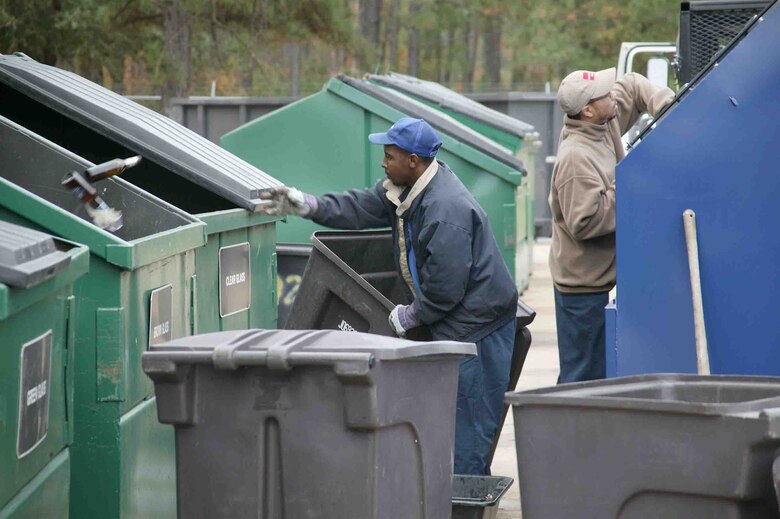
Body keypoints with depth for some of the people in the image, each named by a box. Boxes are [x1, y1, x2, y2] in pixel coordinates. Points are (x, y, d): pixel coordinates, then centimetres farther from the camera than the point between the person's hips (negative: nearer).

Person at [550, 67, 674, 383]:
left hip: (603, 274, 10)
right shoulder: (576, 159, -24)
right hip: (583, 281, -10)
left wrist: (664, 104, 0)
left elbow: (632, 86, 20)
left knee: (601, 372, 15)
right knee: (584, 374, -6)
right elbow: (584, 222, -28)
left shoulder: (605, 126, 4)